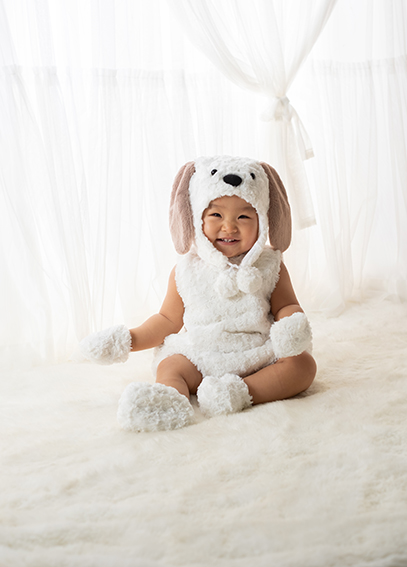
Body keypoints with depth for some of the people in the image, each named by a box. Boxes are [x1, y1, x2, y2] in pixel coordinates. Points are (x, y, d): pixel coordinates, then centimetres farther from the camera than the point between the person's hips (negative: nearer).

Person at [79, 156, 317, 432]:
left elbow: (286, 306, 3)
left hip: (260, 356, 0)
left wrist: (293, 325, -22)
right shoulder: (186, 271, 3)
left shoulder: (269, 266, 2)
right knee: (169, 367, -24)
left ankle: (241, 392, -37)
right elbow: (169, 319, 12)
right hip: (200, 359, 0)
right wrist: (130, 339, 3)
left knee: (303, 364, -23)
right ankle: (171, 402, -52)